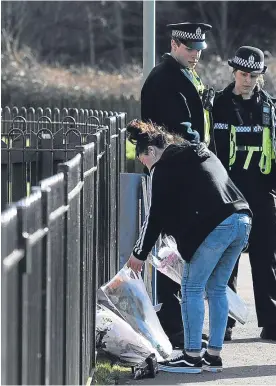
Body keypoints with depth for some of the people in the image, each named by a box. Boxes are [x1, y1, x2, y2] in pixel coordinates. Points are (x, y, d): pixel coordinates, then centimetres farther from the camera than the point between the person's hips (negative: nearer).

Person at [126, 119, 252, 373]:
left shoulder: (164, 167, 3)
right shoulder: (201, 153, 27)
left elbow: (157, 215, 3)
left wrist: (140, 254, 12)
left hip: (216, 226, -8)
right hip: (242, 220, 8)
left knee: (192, 288, 2)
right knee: (217, 289, 15)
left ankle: (192, 357, 3)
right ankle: (214, 356, 17)